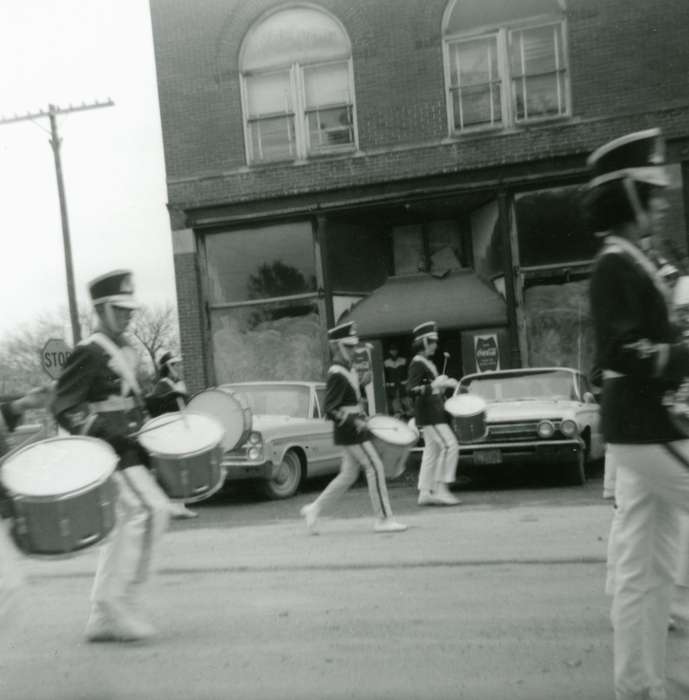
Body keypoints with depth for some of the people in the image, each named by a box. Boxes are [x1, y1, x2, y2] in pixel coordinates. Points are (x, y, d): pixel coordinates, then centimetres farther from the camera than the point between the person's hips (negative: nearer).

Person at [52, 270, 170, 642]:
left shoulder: (126, 351, 15)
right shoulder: (88, 353, -12)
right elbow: (64, 407, -16)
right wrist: (103, 430, -28)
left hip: (128, 453, 9)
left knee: (123, 528, 10)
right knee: (153, 508, -18)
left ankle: (104, 618, 21)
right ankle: (121, 601, -7)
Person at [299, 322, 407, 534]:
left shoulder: (348, 370, 13)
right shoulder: (337, 375, -17)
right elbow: (330, 410, -21)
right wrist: (355, 423, -26)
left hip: (354, 430, 10)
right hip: (351, 431, -10)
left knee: (348, 475, 13)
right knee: (375, 468, -6)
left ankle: (315, 508, 21)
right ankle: (383, 519, 1)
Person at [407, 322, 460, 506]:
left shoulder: (427, 363, 17)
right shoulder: (417, 364, -13)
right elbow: (413, 391, -22)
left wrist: (445, 384, 13)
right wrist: (435, 385, -32)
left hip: (434, 412, 10)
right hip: (429, 414, -10)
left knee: (431, 451, 9)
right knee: (449, 446, -13)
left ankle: (425, 493, 12)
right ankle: (441, 489, -9)